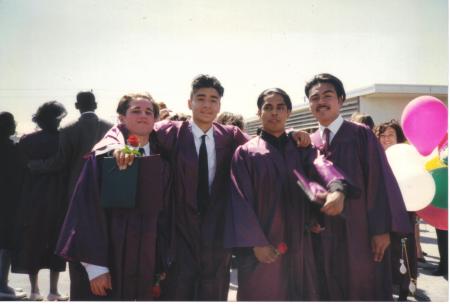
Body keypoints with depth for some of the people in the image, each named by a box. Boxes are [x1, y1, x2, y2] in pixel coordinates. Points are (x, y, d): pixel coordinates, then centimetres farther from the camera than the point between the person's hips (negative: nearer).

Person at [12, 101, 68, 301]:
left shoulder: (26, 141, -1)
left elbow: (22, 169, 4)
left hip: (32, 200, 3)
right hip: (57, 200, -2)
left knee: (32, 243, 13)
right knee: (56, 243, 7)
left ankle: (34, 290, 18)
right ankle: (53, 291, 10)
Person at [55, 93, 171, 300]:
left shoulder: (160, 162, 6)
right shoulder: (104, 155, -6)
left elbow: (164, 212, 7)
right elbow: (88, 209, -10)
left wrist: (162, 264, 4)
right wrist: (95, 265, -15)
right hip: (109, 257, -3)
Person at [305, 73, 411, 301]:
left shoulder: (361, 134, -3)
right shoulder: (308, 143, 8)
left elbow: (379, 180, -9)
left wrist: (381, 228, -15)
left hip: (361, 233, -3)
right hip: (324, 237, 4)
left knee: (365, 291, 6)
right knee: (330, 292, 12)